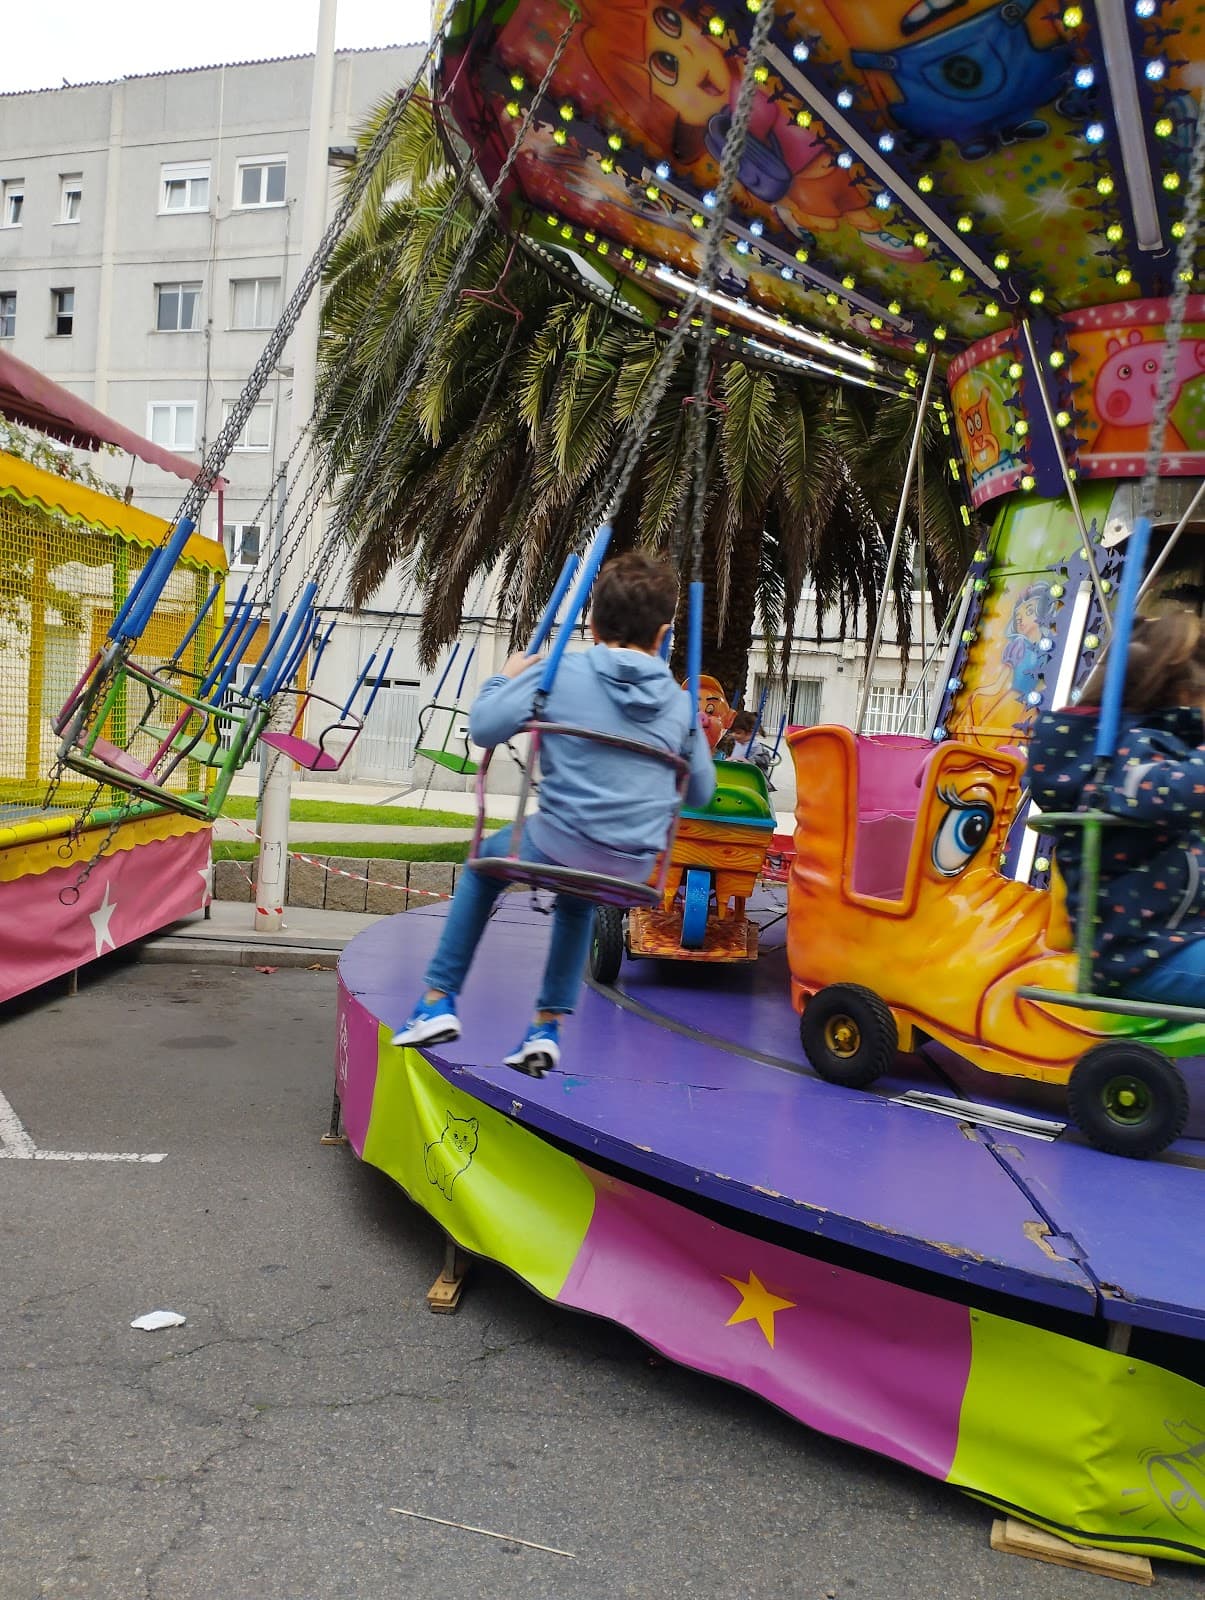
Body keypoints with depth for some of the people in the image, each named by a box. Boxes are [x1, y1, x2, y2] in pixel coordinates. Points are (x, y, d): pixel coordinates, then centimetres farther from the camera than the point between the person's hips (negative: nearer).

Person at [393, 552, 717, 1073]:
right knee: (576, 903, 38)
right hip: (633, 867, 4)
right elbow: (701, 791, 13)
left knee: (486, 861, 29)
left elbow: (484, 727, -7)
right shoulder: (680, 702, 6)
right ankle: (549, 1025, 33)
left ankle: (439, 1000, 26)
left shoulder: (560, 673, -5)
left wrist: (504, 678, 12)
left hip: (559, 846, -3)